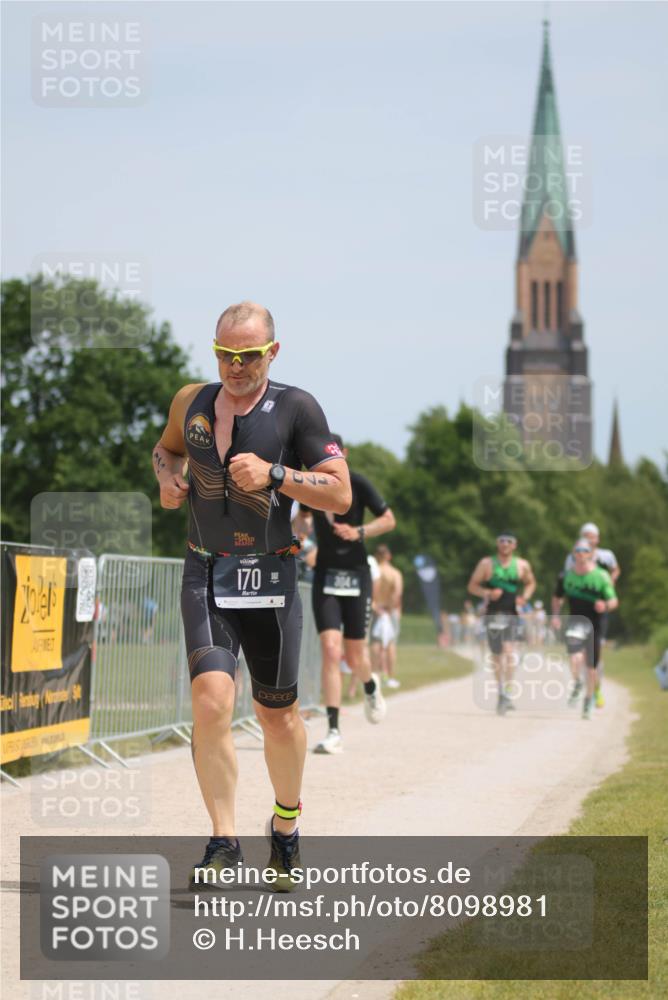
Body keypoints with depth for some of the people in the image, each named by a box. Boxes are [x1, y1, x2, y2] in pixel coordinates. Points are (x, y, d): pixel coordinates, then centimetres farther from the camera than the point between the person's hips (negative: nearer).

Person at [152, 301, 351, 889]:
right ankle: (224, 842, -10)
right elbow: (167, 447, 27)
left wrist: (273, 474, -20)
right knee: (211, 700, -17)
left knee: (277, 714, 9)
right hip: (205, 575, 2)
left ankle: (286, 828, 33)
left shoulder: (295, 409, -6)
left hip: (270, 578, -2)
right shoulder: (191, 402, 5)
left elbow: (340, 495, -8)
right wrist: (168, 477, 5)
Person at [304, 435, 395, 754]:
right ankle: (333, 733, -15)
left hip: (355, 575, -2)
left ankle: (371, 686, 44)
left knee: (354, 656, 5)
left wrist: (359, 532, -20)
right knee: (330, 650, -14)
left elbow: (389, 520, -5)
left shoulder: (358, 484, -9)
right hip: (325, 575, 2)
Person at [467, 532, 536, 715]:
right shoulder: (487, 564, 1)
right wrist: (488, 593, -15)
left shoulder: (522, 565, 5)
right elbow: (472, 586, 4)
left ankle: (506, 694, -19)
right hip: (493, 614, 1)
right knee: (496, 655, 7)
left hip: (512, 614, -1)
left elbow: (530, 583, 22)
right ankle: (501, 690, 24)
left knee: (509, 651, -18)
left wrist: (524, 597, 2)